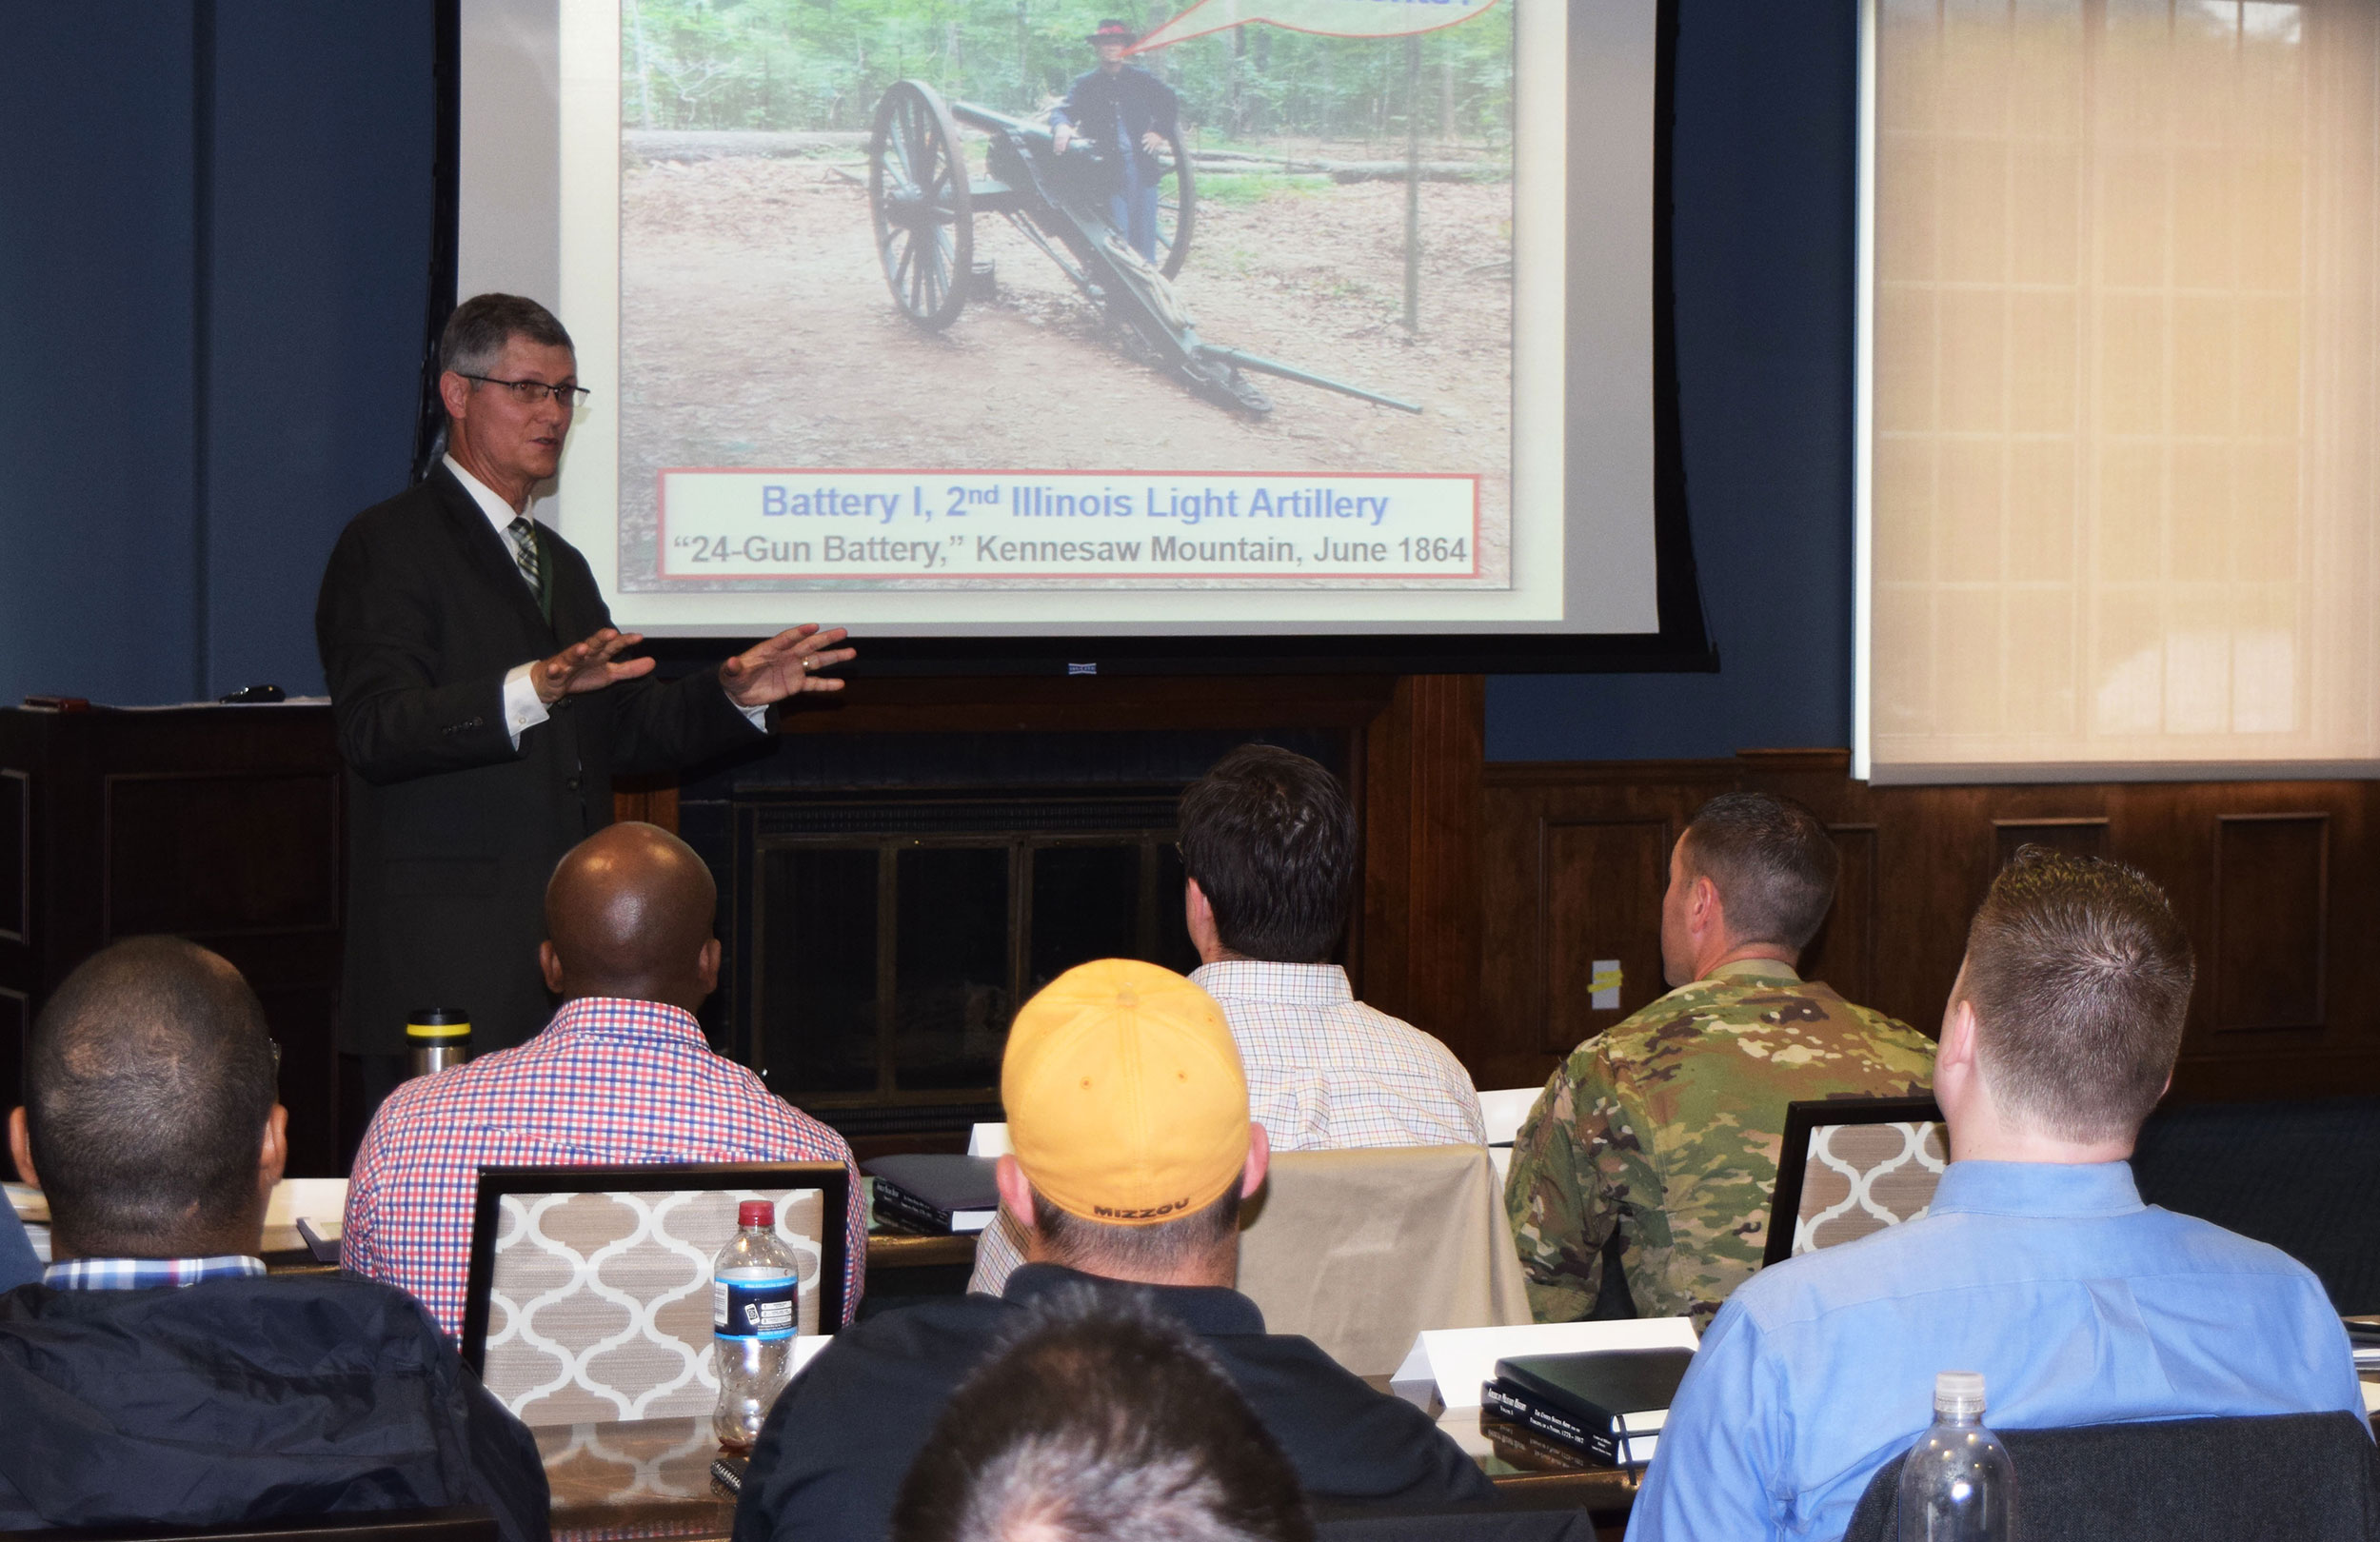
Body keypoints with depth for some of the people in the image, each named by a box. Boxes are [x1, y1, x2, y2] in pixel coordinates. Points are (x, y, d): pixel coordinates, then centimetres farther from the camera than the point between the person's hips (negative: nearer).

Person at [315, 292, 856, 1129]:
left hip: (566, 966, 7)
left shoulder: (559, 563, 24)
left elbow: (621, 731, 22)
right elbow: (375, 728, -17)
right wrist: (533, 689, -31)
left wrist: (732, 694, 4)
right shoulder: (389, 545, -3)